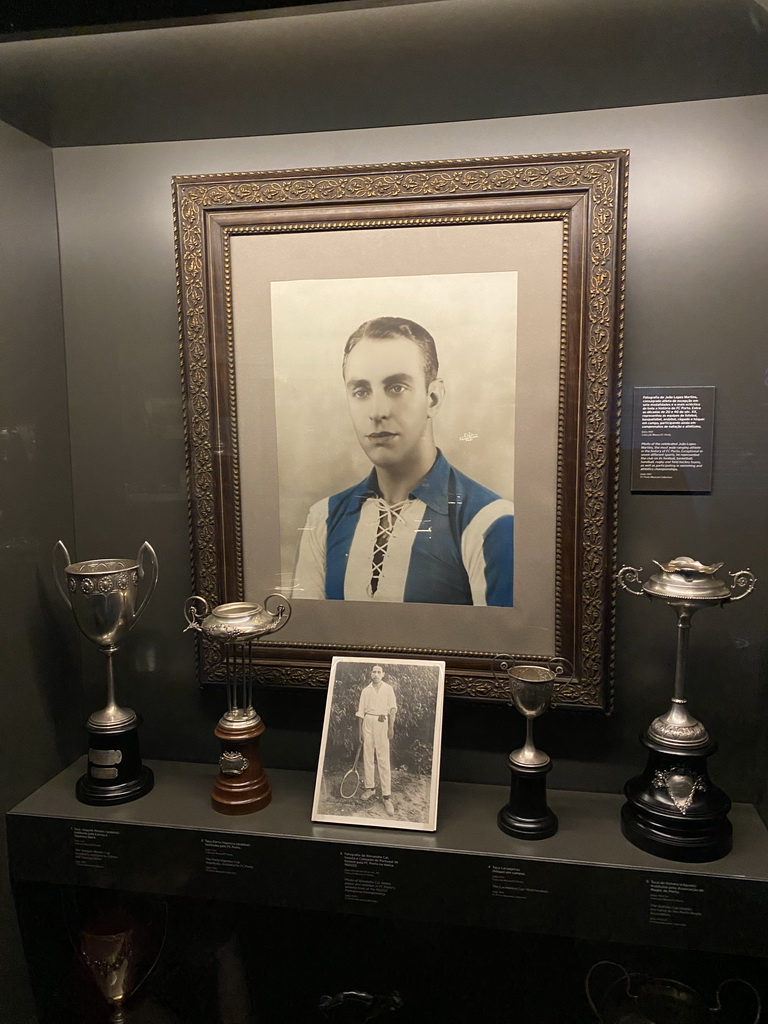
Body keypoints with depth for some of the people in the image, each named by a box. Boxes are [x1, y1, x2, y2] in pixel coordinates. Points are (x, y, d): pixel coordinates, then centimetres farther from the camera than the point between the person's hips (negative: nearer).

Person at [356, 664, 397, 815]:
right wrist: (360, 731, 7)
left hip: (382, 722, -3)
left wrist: (391, 727, -12)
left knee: (383, 759, -6)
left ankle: (386, 796, -7)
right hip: (367, 722, 3)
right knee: (367, 756, 5)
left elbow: (392, 708, -2)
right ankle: (369, 788, 17)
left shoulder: (388, 689, 4)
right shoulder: (365, 690, 9)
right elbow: (361, 712, 11)